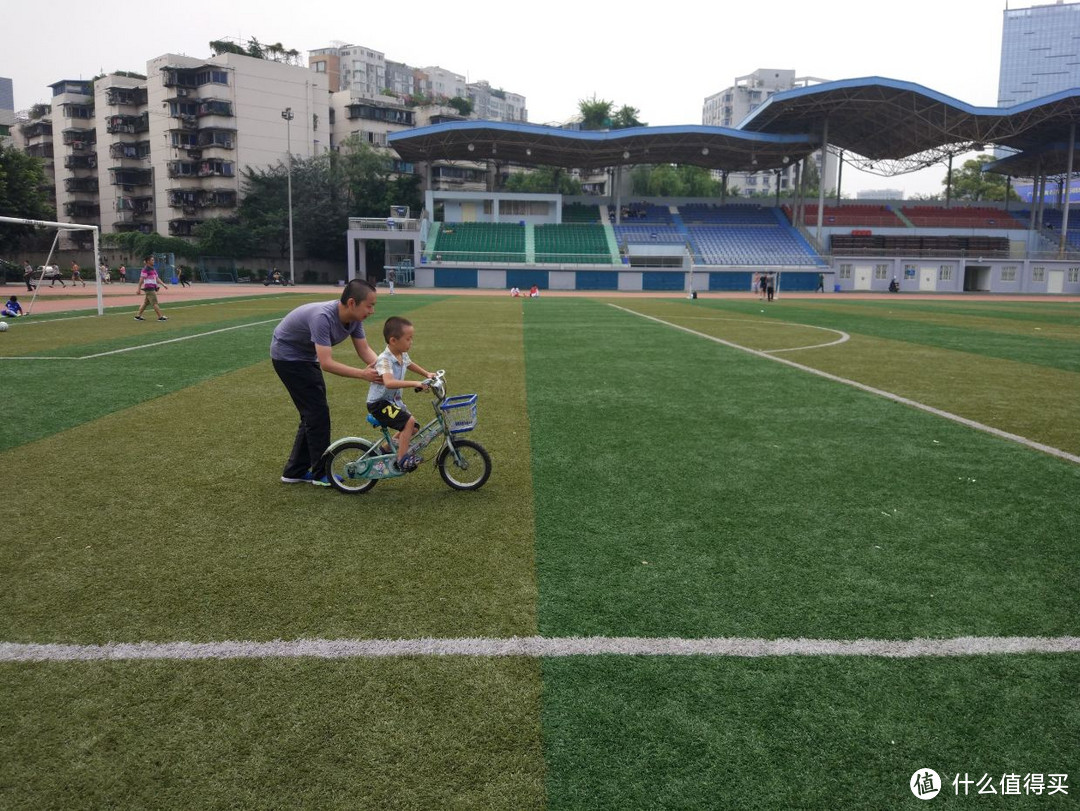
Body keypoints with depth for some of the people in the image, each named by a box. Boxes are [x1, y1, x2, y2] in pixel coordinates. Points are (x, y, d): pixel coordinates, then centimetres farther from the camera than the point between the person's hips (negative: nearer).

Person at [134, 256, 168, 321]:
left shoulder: (153, 269, 17)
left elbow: (157, 278, 21)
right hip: (149, 288, -9)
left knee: (146, 302, 12)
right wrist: (139, 289, -16)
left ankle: (138, 316, 17)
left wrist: (163, 285, 13)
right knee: (155, 303, -8)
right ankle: (160, 317, -8)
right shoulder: (146, 269, -10)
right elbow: (141, 279, -13)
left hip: (152, 288, 9)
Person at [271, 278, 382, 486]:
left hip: (306, 356, 9)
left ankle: (295, 471, 19)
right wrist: (362, 374, -43)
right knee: (317, 412, -9)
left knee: (313, 413, 10)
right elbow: (326, 363, -39)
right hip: (287, 356, -9)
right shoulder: (323, 317, -36)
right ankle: (321, 473, 2)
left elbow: (364, 349, -7)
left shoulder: (354, 318, -11)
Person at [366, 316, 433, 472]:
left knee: (413, 427, 8)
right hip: (379, 403, -9)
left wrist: (427, 374, 17)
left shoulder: (403, 355, 1)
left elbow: (410, 365, 27)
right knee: (408, 421, -23)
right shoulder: (384, 360, -27)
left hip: (393, 401, 9)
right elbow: (389, 382, -45)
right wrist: (415, 383, -49)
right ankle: (402, 459, -14)